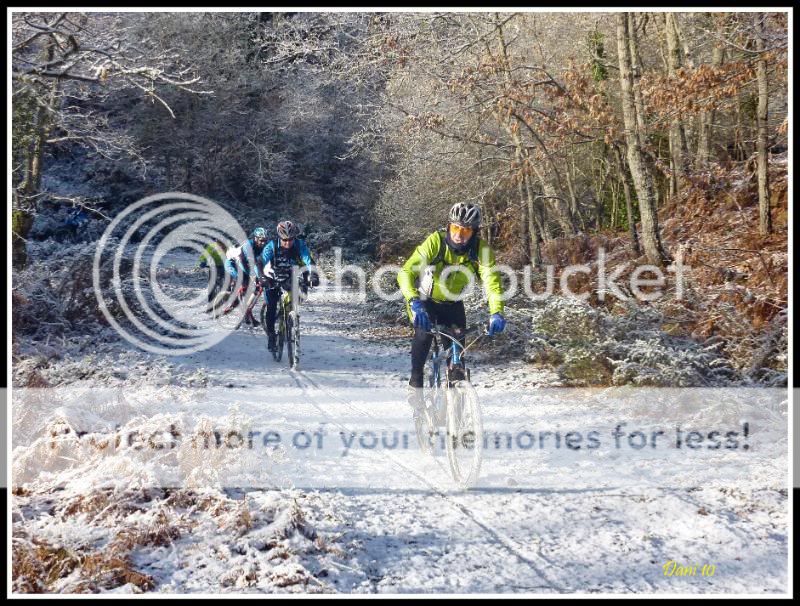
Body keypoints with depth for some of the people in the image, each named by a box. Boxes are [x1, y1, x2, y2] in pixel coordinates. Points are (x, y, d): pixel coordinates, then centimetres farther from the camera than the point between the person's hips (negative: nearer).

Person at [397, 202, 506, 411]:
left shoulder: (481, 249, -21)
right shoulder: (435, 241, -28)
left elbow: (492, 281, -29)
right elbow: (406, 272, -36)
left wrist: (496, 312, -47)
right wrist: (414, 302, -52)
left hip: (452, 303, 3)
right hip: (425, 300, -3)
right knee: (424, 331, -29)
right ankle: (415, 383, -14)